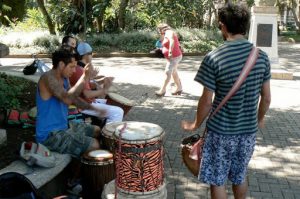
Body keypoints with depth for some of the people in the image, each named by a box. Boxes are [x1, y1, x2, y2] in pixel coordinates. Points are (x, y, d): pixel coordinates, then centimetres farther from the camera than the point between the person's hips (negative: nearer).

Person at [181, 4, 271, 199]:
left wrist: (195, 125, 5)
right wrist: (260, 119, 23)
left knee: (217, 181, 13)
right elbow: (266, 98, 3)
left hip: (221, 131, -4)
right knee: (240, 177, 24)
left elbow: (207, 101, -13)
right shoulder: (262, 56, -4)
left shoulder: (214, 58, -18)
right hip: (248, 130, 5)